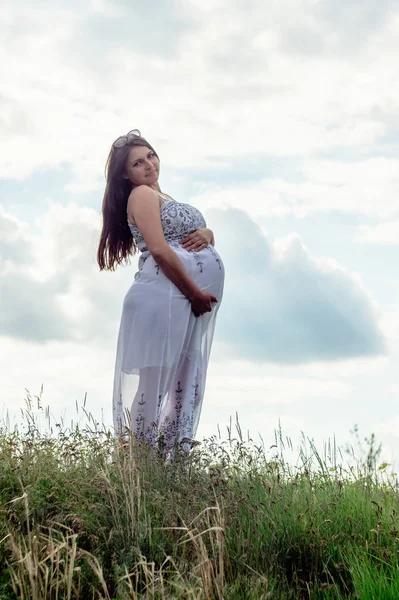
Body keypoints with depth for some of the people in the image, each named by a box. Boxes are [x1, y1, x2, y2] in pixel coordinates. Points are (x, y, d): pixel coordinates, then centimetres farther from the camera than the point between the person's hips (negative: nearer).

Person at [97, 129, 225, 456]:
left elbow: (202, 233, 26)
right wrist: (196, 293, -15)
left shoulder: (162, 198, 25)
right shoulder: (141, 194, -3)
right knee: (156, 376, -8)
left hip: (190, 298, 9)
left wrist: (206, 234, 1)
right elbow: (158, 249, -15)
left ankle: (175, 454, 14)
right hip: (166, 293, -9)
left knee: (186, 380, 9)